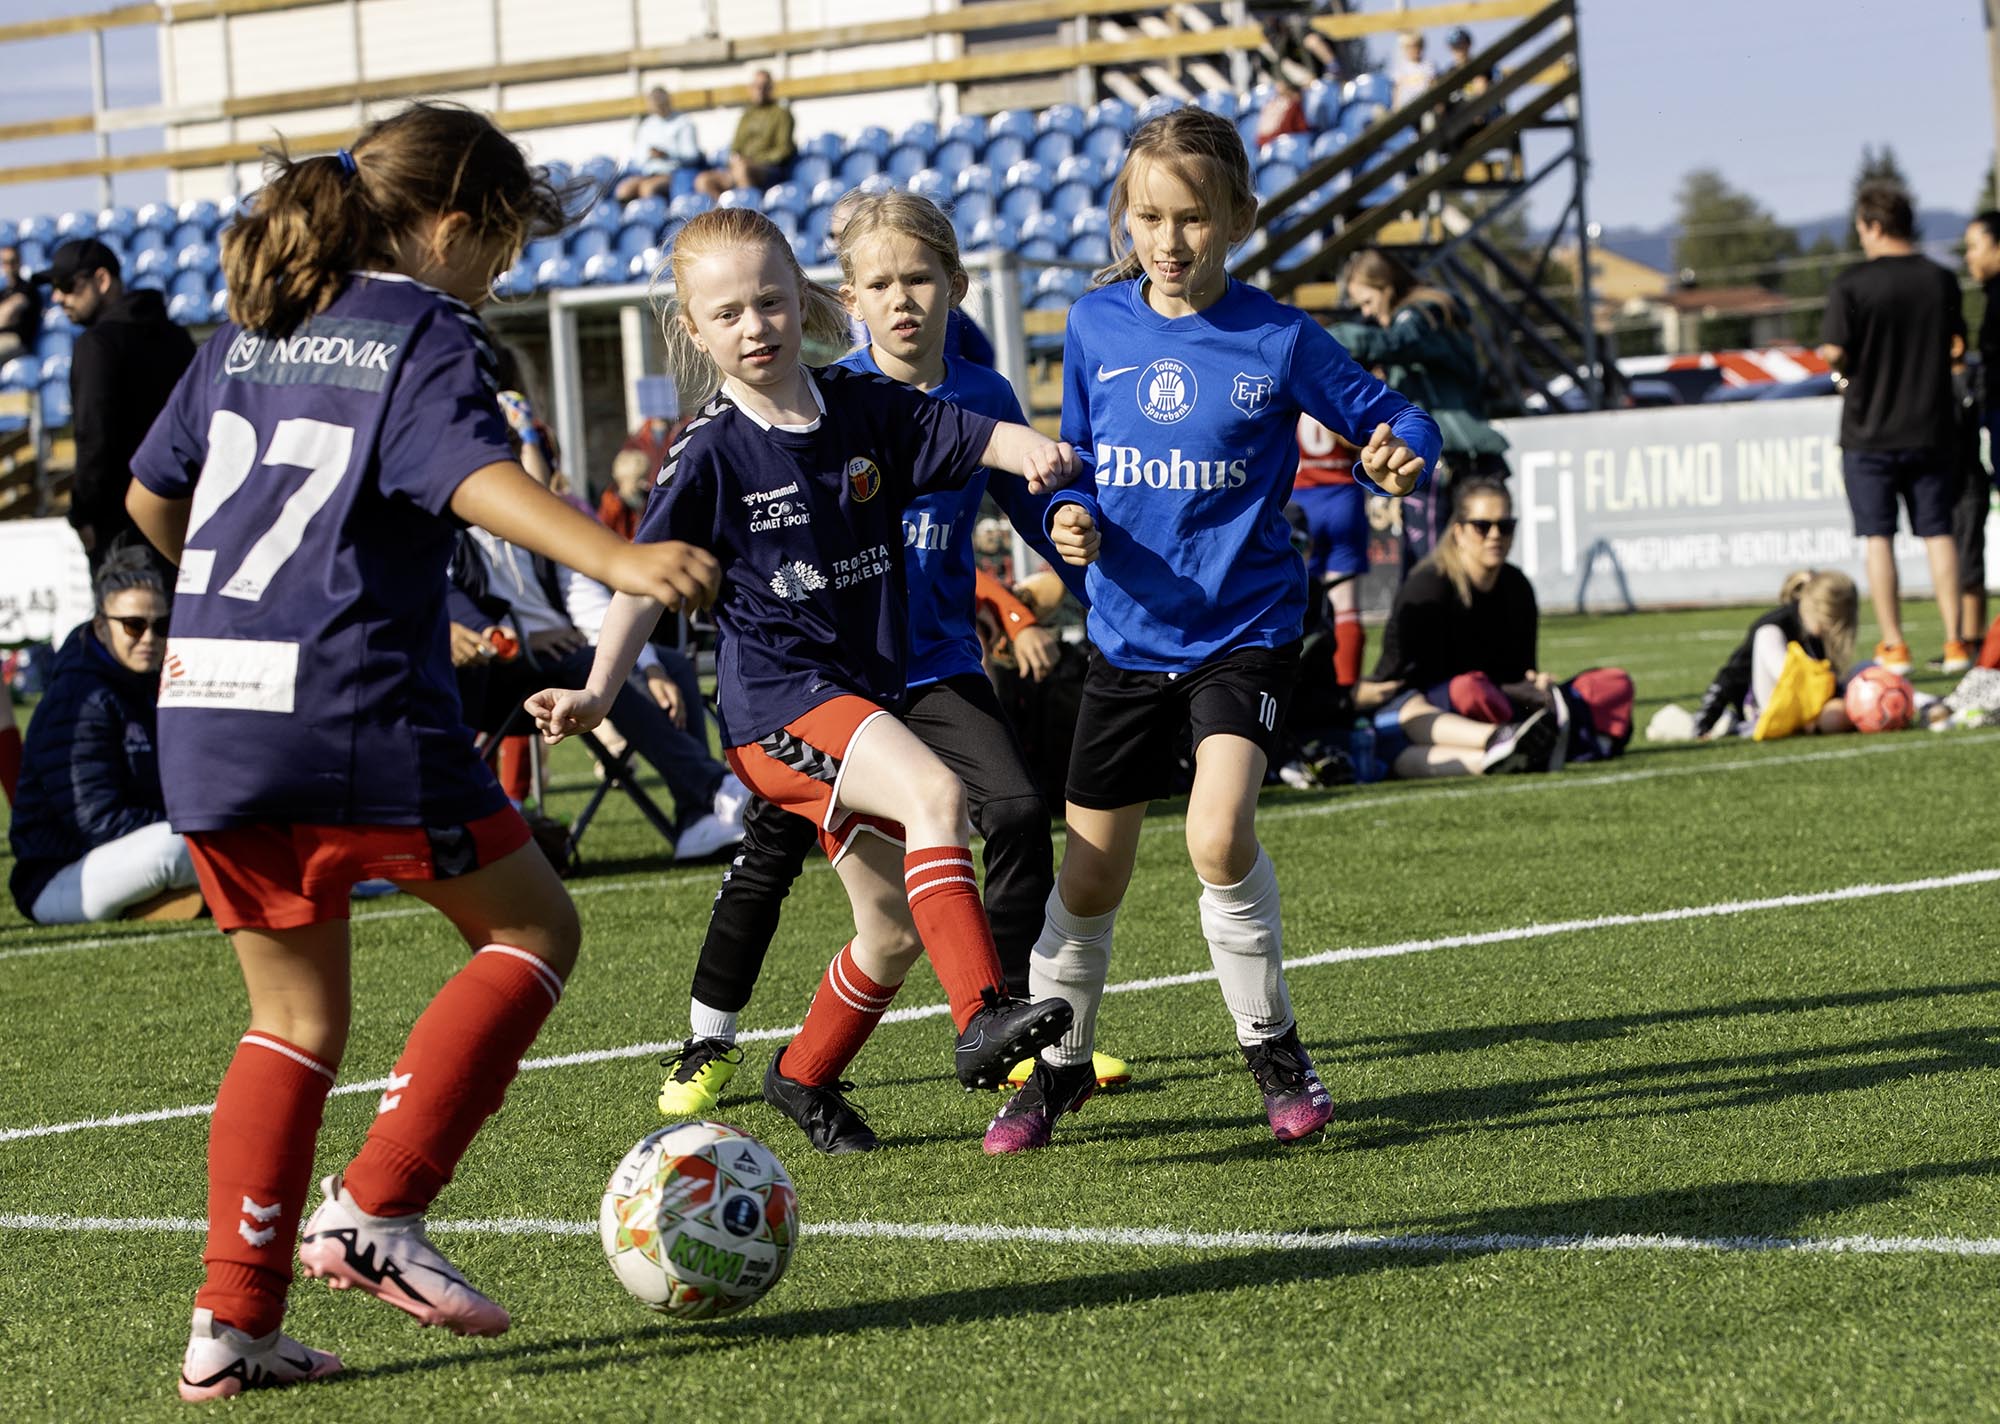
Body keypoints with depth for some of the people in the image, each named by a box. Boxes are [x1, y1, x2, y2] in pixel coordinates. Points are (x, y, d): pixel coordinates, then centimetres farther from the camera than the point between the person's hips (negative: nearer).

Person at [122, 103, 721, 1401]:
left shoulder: (247, 335, 18)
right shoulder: (424, 338, -2)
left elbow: (152, 496, 29)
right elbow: (476, 475, -22)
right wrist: (619, 562, -35)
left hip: (206, 714, 7)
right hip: (354, 712, -7)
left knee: (297, 1017, 18)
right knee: (533, 928, 10)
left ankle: (233, 1321, 11)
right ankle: (375, 1207, -1)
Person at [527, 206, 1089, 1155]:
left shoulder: (866, 409, 3)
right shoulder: (711, 455, -7)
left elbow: (974, 435, -6)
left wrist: (1032, 450, -28)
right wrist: (598, 692, -12)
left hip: (868, 695, 6)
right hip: (777, 697, -6)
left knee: (896, 928, 11)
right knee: (935, 794, -31)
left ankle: (804, 1076, 34)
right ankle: (981, 1018, -39)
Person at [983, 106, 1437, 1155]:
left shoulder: (1278, 341, -10)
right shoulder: (1096, 327, 0)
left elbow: (1386, 420, -3)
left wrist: (1402, 455, -26)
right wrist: (1071, 511, -8)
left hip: (1244, 628, -4)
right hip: (1129, 633, 4)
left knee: (1219, 835, -24)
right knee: (1090, 874, 9)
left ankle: (1272, 1050, -3)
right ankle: (1056, 1064, 31)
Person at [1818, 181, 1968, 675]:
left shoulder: (1853, 284, -12)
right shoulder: (1941, 280, 1)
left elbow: (1833, 352, -16)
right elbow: (1957, 341, 13)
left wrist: (1848, 369, 5)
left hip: (1870, 432, -3)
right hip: (1931, 428, 3)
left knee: (1878, 537, 4)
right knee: (1938, 533, 8)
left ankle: (1893, 646, 2)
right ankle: (1954, 643, 6)